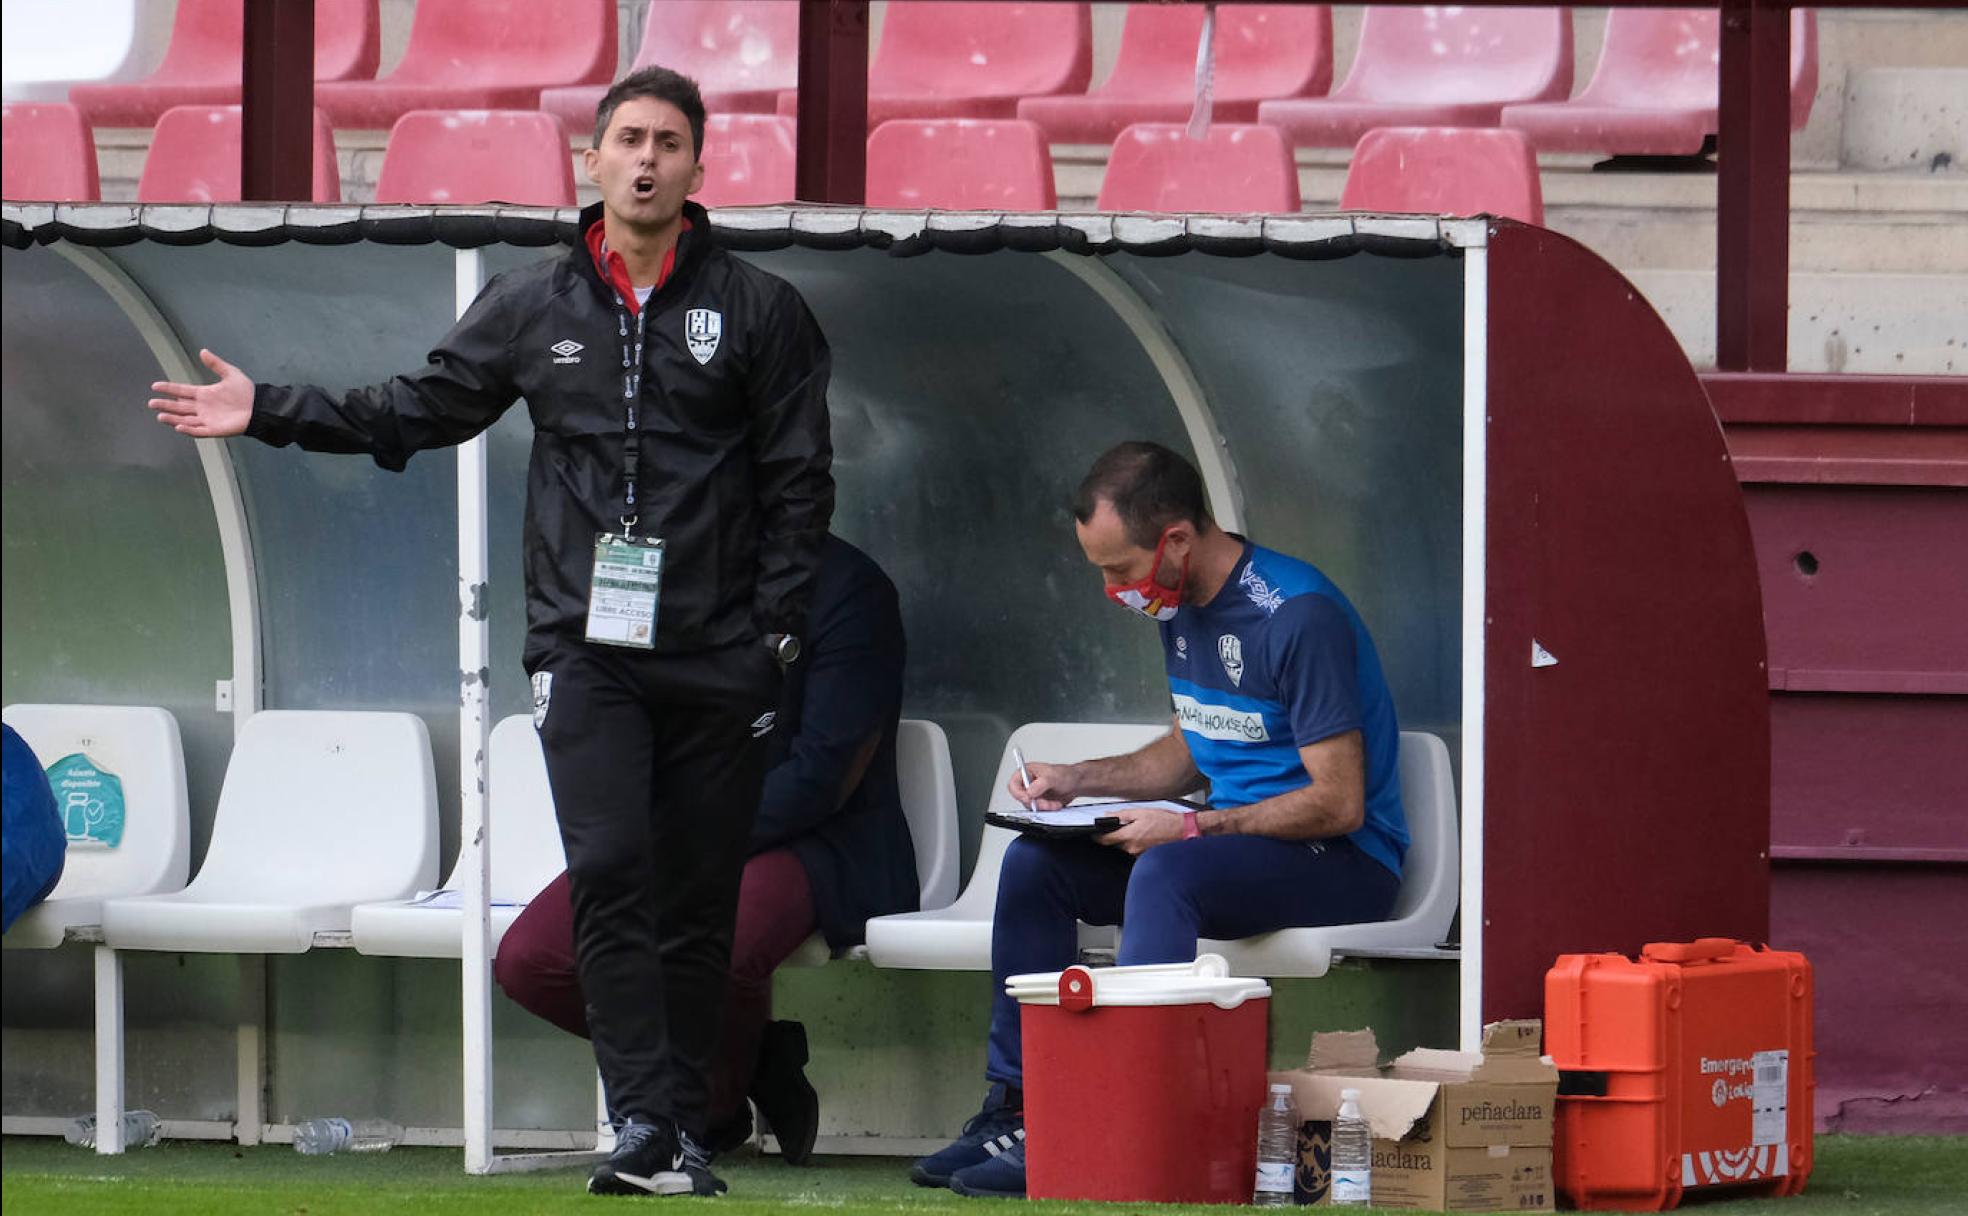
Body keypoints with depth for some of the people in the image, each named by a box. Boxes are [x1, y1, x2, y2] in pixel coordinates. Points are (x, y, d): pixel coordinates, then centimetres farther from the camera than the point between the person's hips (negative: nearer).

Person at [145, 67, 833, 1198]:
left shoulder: (759, 310, 4)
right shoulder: (535, 308, 10)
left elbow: (800, 481, 4)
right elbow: (419, 411, 18)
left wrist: (776, 630, -4)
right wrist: (272, 412, 11)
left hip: (718, 660, -1)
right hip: (586, 646, 1)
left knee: (698, 904, 3)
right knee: (609, 870, -16)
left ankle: (685, 1133, 9)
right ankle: (646, 1122, -18)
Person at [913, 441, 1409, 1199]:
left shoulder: (1299, 618, -20)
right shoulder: (1181, 609, 9)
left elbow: (1339, 802, -22)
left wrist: (1189, 828, -25)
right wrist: (1078, 781, 8)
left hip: (1338, 859, -9)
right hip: (1232, 837, 9)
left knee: (1164, 872, -36)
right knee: (1033, 863, -5)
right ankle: (1016, 1104, -8)